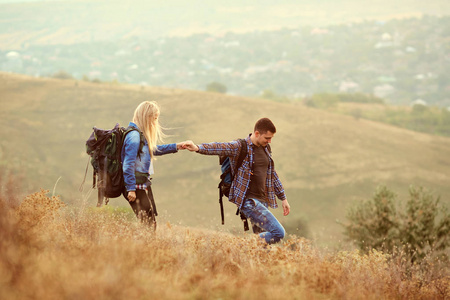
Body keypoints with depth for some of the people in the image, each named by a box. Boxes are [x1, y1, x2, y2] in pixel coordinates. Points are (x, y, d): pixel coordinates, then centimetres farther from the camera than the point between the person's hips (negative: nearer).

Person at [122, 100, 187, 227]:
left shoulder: (142, 135, 13)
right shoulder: (134, 136, -18)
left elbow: (154, 150, 31)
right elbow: (128, 165, -20)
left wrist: (175, 147, 25)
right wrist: (130, 189, -21)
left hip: (144, 184, 10)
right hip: (136, 187, -10)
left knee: (151, 222, 10)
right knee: (147, 223, -10)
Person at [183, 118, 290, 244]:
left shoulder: (266, 148, 13)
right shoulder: (240, 147, -10)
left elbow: (272, 174, 24)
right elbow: (219, 147, -27)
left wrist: (283, 198, 27)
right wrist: (197, 148, -46)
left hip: (263, 201, 8)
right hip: (249, 201, -8)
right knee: (278, 232, -17)